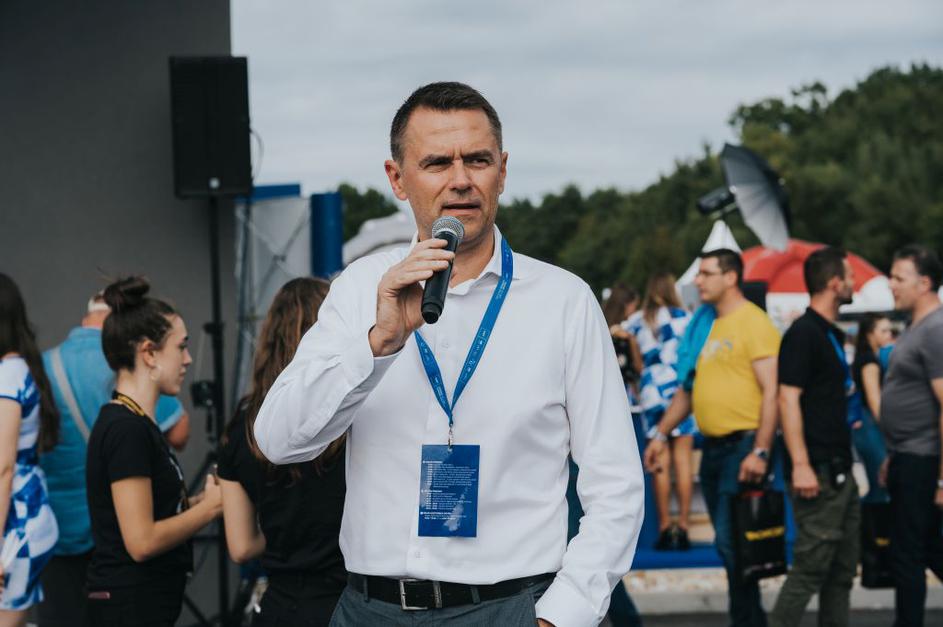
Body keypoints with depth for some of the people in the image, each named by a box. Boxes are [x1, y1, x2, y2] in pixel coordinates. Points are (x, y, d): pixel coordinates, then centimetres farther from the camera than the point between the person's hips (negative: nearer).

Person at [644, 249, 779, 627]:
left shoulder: (754, 323, -10)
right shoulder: (703, 325, 15)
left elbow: (771, 391, -16)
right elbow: (688, 387, 23)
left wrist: (760, 452, -22)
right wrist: (661, 434, 18)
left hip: (743, 445, -8)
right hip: (713, 447, 8)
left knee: (730, 541, -13)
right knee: (728, 542, 11)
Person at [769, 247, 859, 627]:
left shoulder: (831, 334, 16)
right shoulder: (802, 334, -13)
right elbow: (788, 399, -19)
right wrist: (800, 465, -25)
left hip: (840, 470, 10)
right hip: (818, 472, -10)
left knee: (842, 569, 12)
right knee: (811, 567, -9)